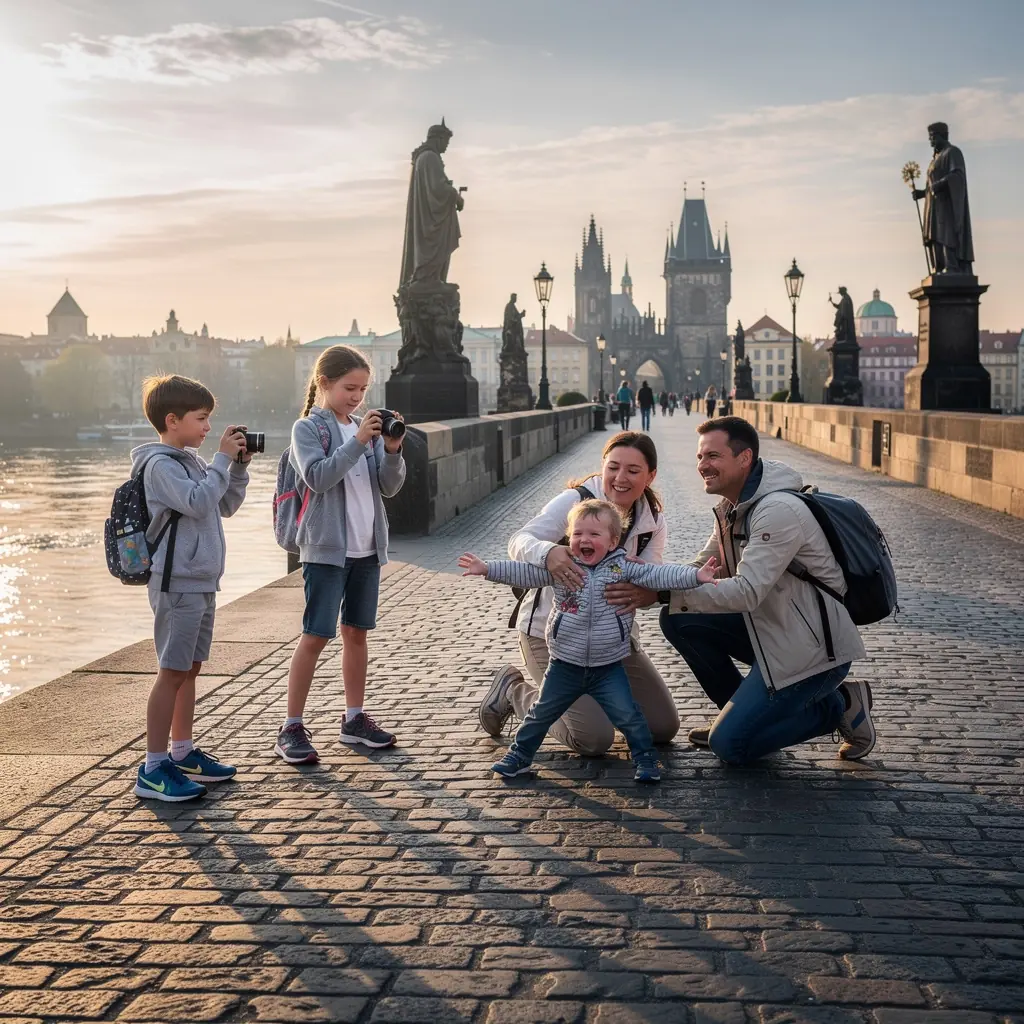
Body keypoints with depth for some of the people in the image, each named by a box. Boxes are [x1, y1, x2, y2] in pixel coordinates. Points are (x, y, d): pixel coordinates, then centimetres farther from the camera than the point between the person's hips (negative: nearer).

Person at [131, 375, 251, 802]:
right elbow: (198, 502, -26)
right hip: (177, 584, -9)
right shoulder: (160, 465, -13)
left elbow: (226, 505, 18)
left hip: (202, 582, 9)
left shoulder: (191, 461, 14)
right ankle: (153, 769, -4)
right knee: (172, 671, -8)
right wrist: (222, 459, -18)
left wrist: (238, 466, 6)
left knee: (190, 669, 14)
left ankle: (183, 753, 24)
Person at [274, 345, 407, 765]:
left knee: (357, 632, 12)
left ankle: (354, 718, 22)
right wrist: (358, 441, -25)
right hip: (326, 547, -6)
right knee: (316, 635, -5)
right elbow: (318, 477, -21)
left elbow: (390, 486, 4)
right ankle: (291, 728, 2)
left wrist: (392, 450, -13)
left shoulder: (366, 427, 8)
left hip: (367, 547, 6)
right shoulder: (308, 428, -6)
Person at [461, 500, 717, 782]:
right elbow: (525, 573, -6)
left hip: (608, 666, -1)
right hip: (564, 665, 2)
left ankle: (645, 758, 16)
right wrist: (487, 569, -15)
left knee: (627, 715, -3)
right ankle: (519, 755, 30)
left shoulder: (623, 567, -8)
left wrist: (695, 575, -27)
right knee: (542, 713, 14)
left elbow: (657, 576, -14)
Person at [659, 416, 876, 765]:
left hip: (812, 649, -9)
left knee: (729, 744, -8)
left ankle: (839, 706, 6)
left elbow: (746, 592, -30)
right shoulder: (732, 507, 8)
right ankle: (739, 711, 12)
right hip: (771, 629, 9)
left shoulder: (778, 511, -24)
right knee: (678, 619, -1)